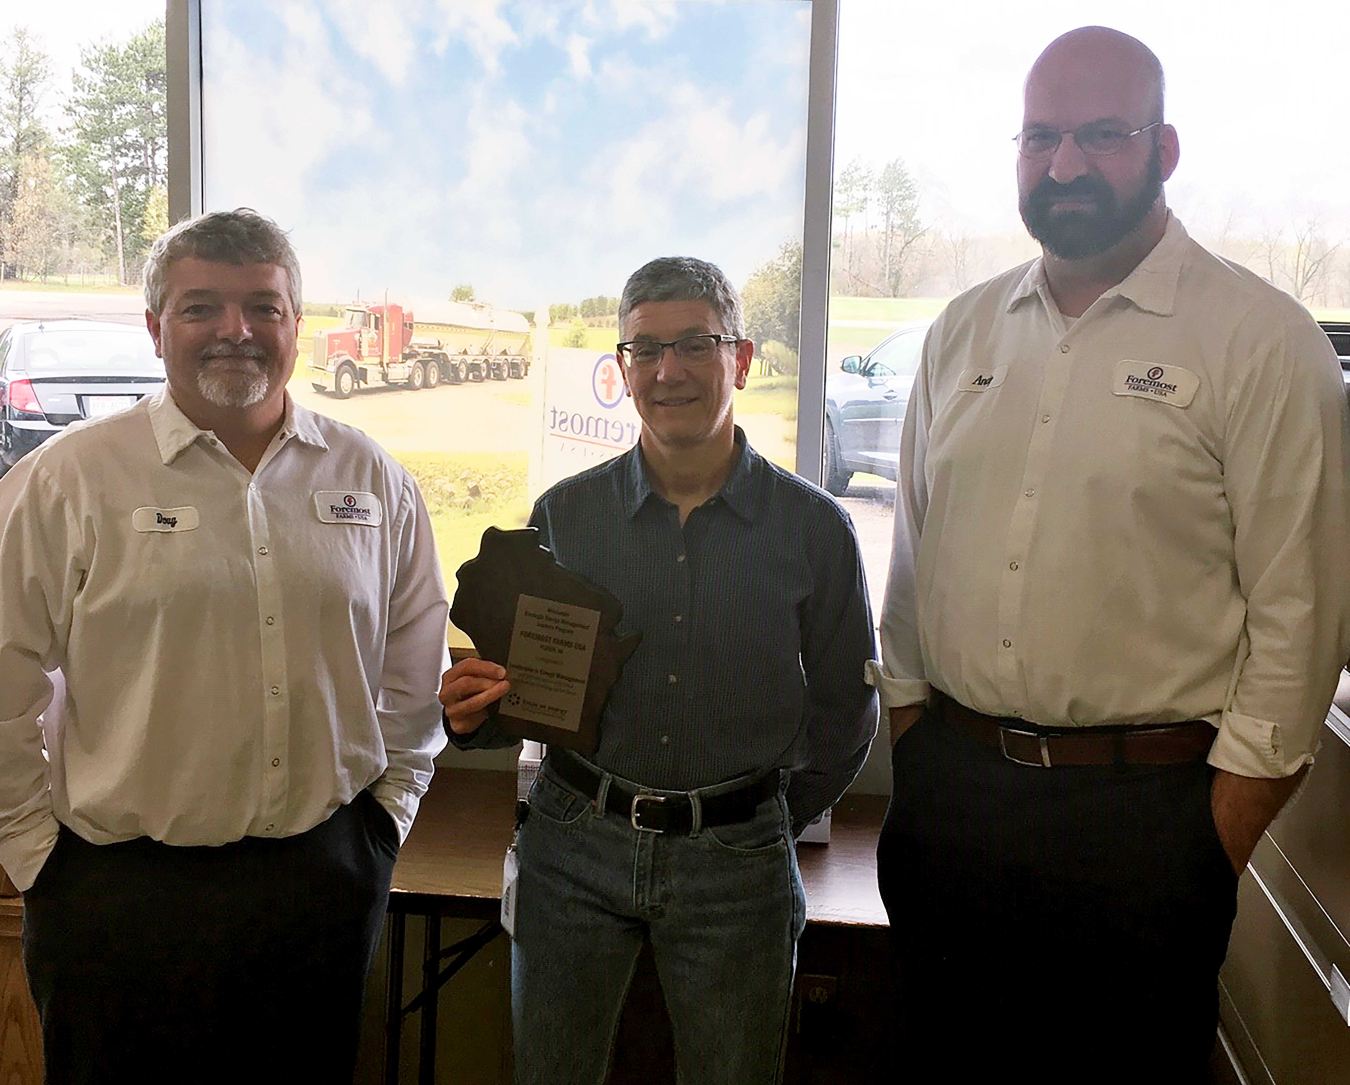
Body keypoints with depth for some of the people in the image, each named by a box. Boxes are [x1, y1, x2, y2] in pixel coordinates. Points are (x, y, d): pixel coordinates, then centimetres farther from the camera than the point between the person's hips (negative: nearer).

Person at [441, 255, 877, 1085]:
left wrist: (769, 825, 9)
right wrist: (478, 712, -13)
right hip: (575, 843, 1)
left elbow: (846, 709, 7)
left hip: (735, 863, -1)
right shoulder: (565, 515, 1)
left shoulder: (813, 527, -3)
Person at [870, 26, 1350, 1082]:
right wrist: (910, 731, 10)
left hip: (1142, 810, -4)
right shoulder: (964, 330, 8)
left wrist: (1220, 839, -10)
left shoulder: (1262, 340, -7)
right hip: (948, 788, 5)